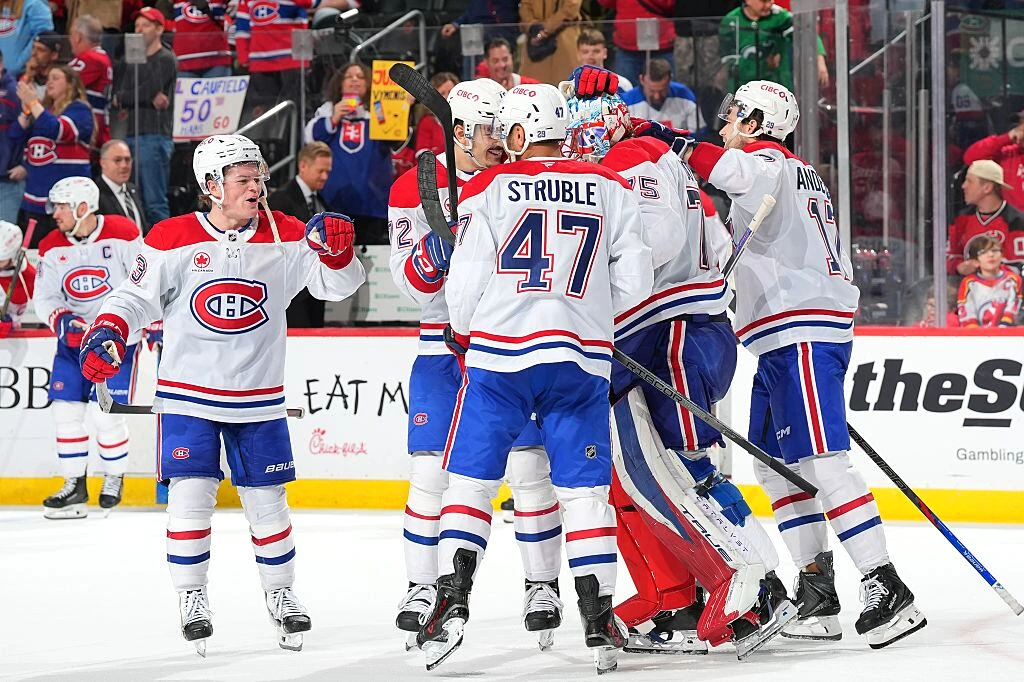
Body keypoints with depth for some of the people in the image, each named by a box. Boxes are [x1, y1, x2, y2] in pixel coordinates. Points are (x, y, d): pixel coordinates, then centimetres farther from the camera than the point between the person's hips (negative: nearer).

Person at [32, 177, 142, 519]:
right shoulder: (52, 248, 0)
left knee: (107, 413, -9)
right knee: (65, 408, -2)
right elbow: (44, 298, 2)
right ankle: (74, 484, 8)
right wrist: (61, 320, -18)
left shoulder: (122, 235, -14)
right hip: (74, 337, 5)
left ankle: (114, 477, 14)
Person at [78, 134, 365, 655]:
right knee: (191, 494, -8)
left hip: (258, 399, 2)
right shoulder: (172, 240, -7)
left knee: (266, 500, 7)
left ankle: (280, 592, 25)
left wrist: (336, 249, -25)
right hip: (188, 394, -2)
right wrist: (106, 333, -18)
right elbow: (137, 297, -1)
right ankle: (191, 599, 6)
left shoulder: (284, 237, -2)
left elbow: (336, 285, -5)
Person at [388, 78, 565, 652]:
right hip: (445, 344, -1)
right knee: (432, 469, -3)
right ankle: (422, 588, 9)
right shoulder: (414, 189, -3)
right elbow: (410, 282, -6)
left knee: (529, 464, -3)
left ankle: (544, 584, 8)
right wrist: (435, 251, -27)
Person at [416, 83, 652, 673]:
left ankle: (453, 602, -4)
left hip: (500, 351, -2)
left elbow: (465, 284, -1)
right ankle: (600, 620, 2)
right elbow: (633, 281, 4)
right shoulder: (610, 188, 6)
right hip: (583, 359, 2)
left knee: (470, 480, 7)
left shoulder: (490, 188, -1)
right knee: (585, 489, 6)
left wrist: (463, 336, 18)